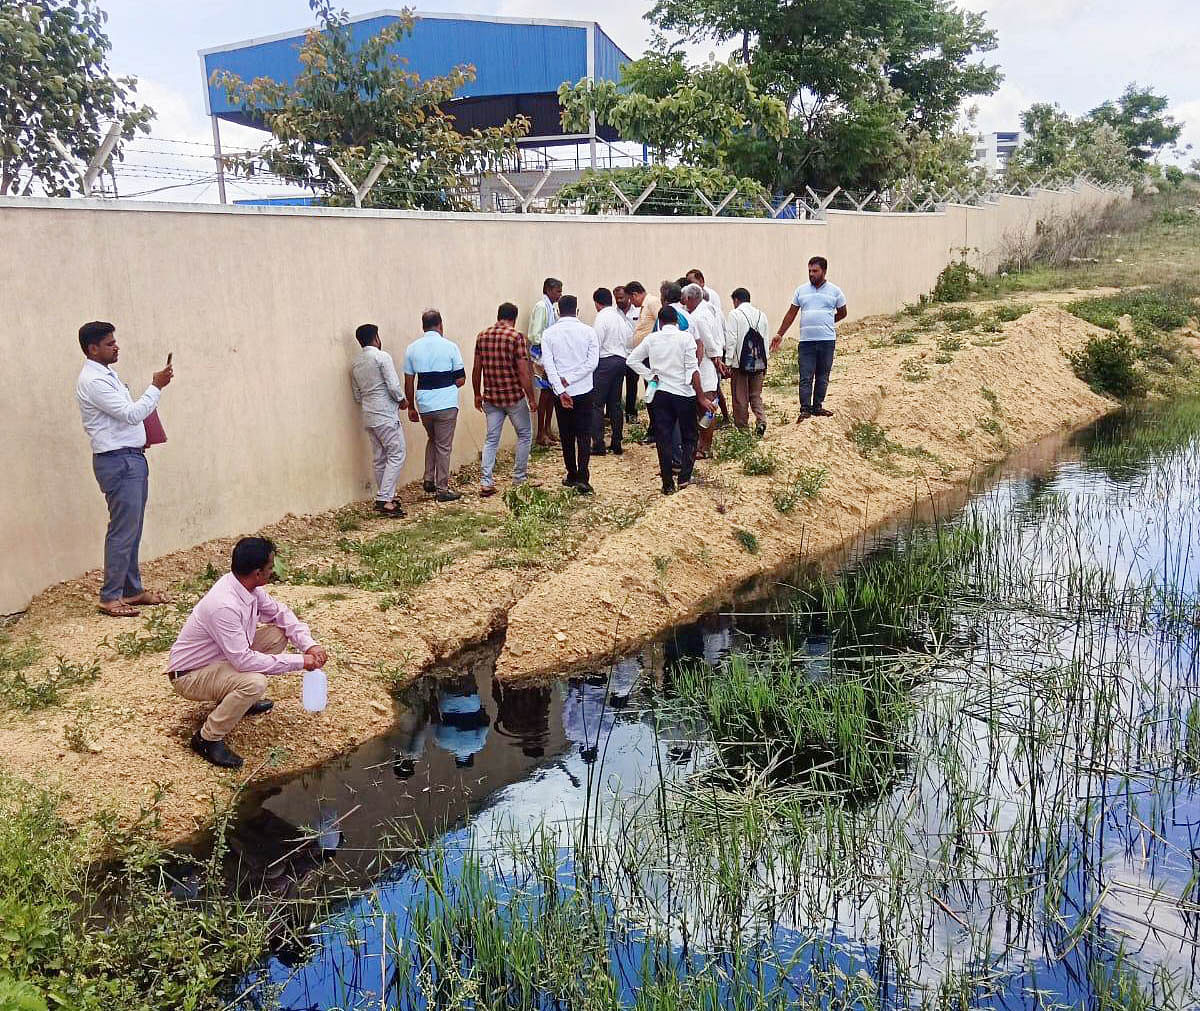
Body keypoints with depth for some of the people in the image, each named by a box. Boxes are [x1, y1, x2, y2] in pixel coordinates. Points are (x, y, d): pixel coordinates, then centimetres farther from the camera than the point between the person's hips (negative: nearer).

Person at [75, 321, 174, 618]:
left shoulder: (107, 374, 16)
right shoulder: (92, 380, -16)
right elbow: (131, 414, -21)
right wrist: (156, 387, -15)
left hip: (132, 459, 10)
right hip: (117, 462, -10)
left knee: (132, 530, 14)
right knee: (123, 531, -6)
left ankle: (133, 589, 22)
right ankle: (110, 597, 1)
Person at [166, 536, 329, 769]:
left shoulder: (249, 588, -7)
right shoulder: (224, 605, -34)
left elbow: (280, 613, 7)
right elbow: (244, 660, -33)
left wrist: (310, 645, -8)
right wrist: (299, 662, -28)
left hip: (222, 658, 9)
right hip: (189, 676, -9)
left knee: (277, 634, 2)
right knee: (254, 682, -33)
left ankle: (241, 699, 16)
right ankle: (208, 738, -12)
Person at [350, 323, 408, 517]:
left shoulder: (355, 364, 13)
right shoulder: (382, 357, -9)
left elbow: (357, 396, 17)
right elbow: (393, 385, -15)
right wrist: (402, 400, 1)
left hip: (368, 417, 8)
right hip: (386, 415, -8)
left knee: (380, 458, 12)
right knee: (397, 454, -6)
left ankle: (385, 498, 16)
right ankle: (384, 500, -14)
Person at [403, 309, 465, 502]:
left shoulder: (412, 348, 3)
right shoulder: (450, 347, -6)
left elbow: (409, 383, 5)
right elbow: (460, 379, -4)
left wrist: (411, 407, 15)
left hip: (424, 405, 4)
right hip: (446, 404, -3)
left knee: (432, 440, 25)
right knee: (443, 446, 4)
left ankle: (429, 480, 20)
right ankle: (442, 489, 8)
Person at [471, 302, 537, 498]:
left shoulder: (482, 336, 4)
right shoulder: (516, 336, -12)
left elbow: (476, 369, 7)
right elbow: (523, 371, -15)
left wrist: (477, 394, 18)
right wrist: (532, 397, -7)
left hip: (491, 397, 4)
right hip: (514, 395, -4)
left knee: (491, 438, 10)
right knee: (525, 434, 14)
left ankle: (486, 482, 3)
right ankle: (519, 478, 19)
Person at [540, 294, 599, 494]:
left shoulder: (549, 333, -3)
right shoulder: (588, 331, -3)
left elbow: (548, 364, -10)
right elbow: (593, 362, -10)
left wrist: (561, 390, -13)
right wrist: (570, 379, -10)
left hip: (562, 393, 1)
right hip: (584, 391, 0)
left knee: (567, 436, 13)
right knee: (584, 436, 3)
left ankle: (572, 476, 21)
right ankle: (582, 478, -8)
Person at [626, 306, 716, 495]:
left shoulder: (651, 339, 1)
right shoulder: (685, 338, -8)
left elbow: (632, 360, 2)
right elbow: (692, 370, -12)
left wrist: (651, 375, 3)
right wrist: (701, 397, -8)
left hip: (661, 394, 2)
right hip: (684, 393, -2)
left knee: (663, 439, 6)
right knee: (689, 438, 13)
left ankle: (668, 484, 7)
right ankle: (684, 477, 2)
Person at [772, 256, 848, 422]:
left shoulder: (834, 291, 5)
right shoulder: (801, 290, 8)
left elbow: (842, 313, 16)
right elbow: (791, 314, 11)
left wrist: (825, 323, 14)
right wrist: (780, 335, 7)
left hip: (827, 340, 0)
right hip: (806, 340, 0)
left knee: (822, 377, 7)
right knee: (805, 377, -5)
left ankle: (817, 407, 16)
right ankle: (805, 409, -3)